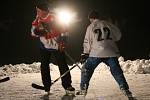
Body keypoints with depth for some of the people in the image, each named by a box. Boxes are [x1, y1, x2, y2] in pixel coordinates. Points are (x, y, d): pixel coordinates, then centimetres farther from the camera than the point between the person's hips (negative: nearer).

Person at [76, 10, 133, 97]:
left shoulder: (90, 27, 4)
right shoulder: (108, 24, 9)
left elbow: (87, 41, 5)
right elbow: (118, 36, 14)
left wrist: (85, 53, 12)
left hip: (96, 53, -2)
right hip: (111, 52, 2)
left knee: (86, 70, 11)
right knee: (117, 71, 9)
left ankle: (83, 89, 7)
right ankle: (125, 89, 1)